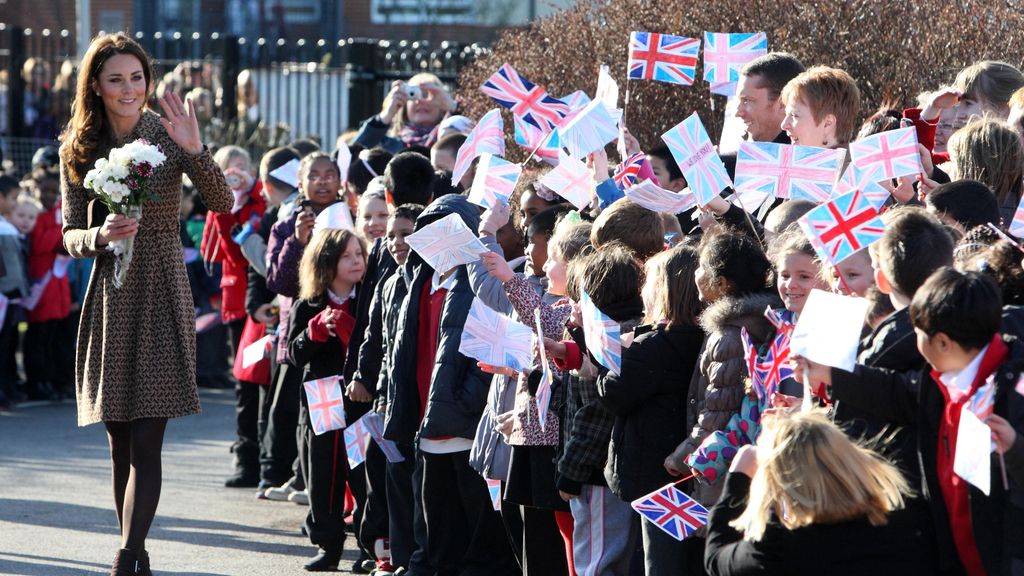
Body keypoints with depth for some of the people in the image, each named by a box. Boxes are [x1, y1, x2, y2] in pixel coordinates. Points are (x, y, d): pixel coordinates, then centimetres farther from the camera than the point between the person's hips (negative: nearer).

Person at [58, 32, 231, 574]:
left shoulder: (167, 135, -3)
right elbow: (70, 236, 6)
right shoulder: (77, 149, 4)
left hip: (162, 292, -3)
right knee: (120, 443, 8)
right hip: (109, 295, 3)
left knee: (145, 442, -9)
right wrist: (100, 235, -16)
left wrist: (195, 150, -29)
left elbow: (222, 203, -13)